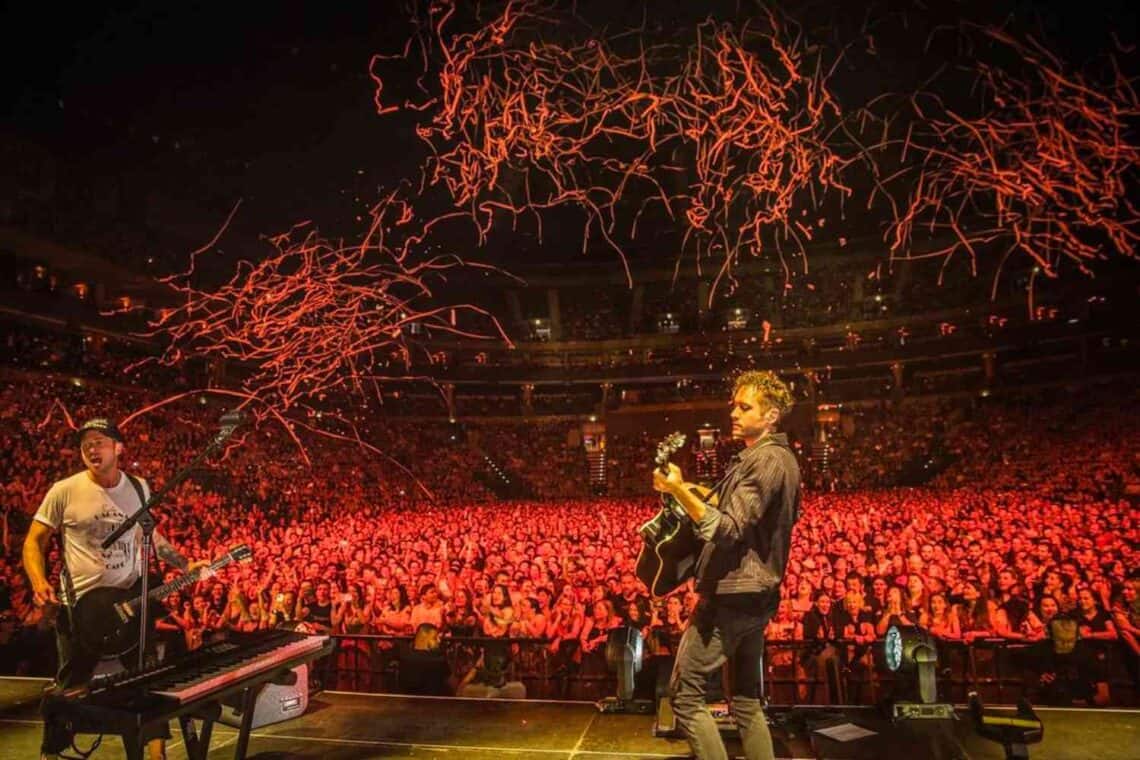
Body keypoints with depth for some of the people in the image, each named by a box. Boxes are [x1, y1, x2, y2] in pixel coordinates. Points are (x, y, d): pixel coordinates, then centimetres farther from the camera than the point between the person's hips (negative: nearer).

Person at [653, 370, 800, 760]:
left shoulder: (763, 459, -17)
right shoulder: (783, 458, 15)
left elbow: (728, 530, -25)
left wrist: (679, 490, -35)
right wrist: (696, 492, 17)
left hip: (731, 594, -10)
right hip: (755, 595, 10)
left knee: (684, 694, -3)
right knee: (745, 698, 18)